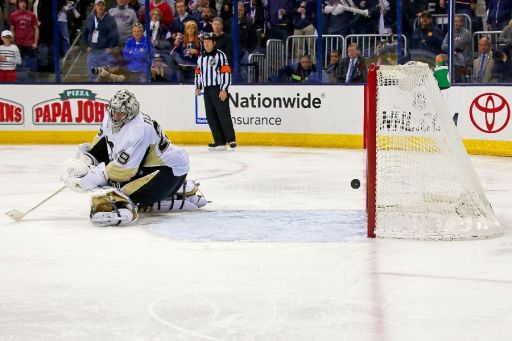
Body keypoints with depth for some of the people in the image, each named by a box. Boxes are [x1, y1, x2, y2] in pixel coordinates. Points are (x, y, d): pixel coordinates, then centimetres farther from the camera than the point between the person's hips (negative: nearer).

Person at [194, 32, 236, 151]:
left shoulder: (220, 55, -6)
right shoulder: (201, 58, 16)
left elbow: (226, 73, -11)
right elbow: (198, 73, 24)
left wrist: (224, 90, -16)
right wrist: (198, 87, 14)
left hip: (219, 90, -7)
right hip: (207, 91, 7)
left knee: (223, 115, -10)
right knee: (211, 117, 4)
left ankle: (231, 139, -5)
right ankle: (219, 141, 7)